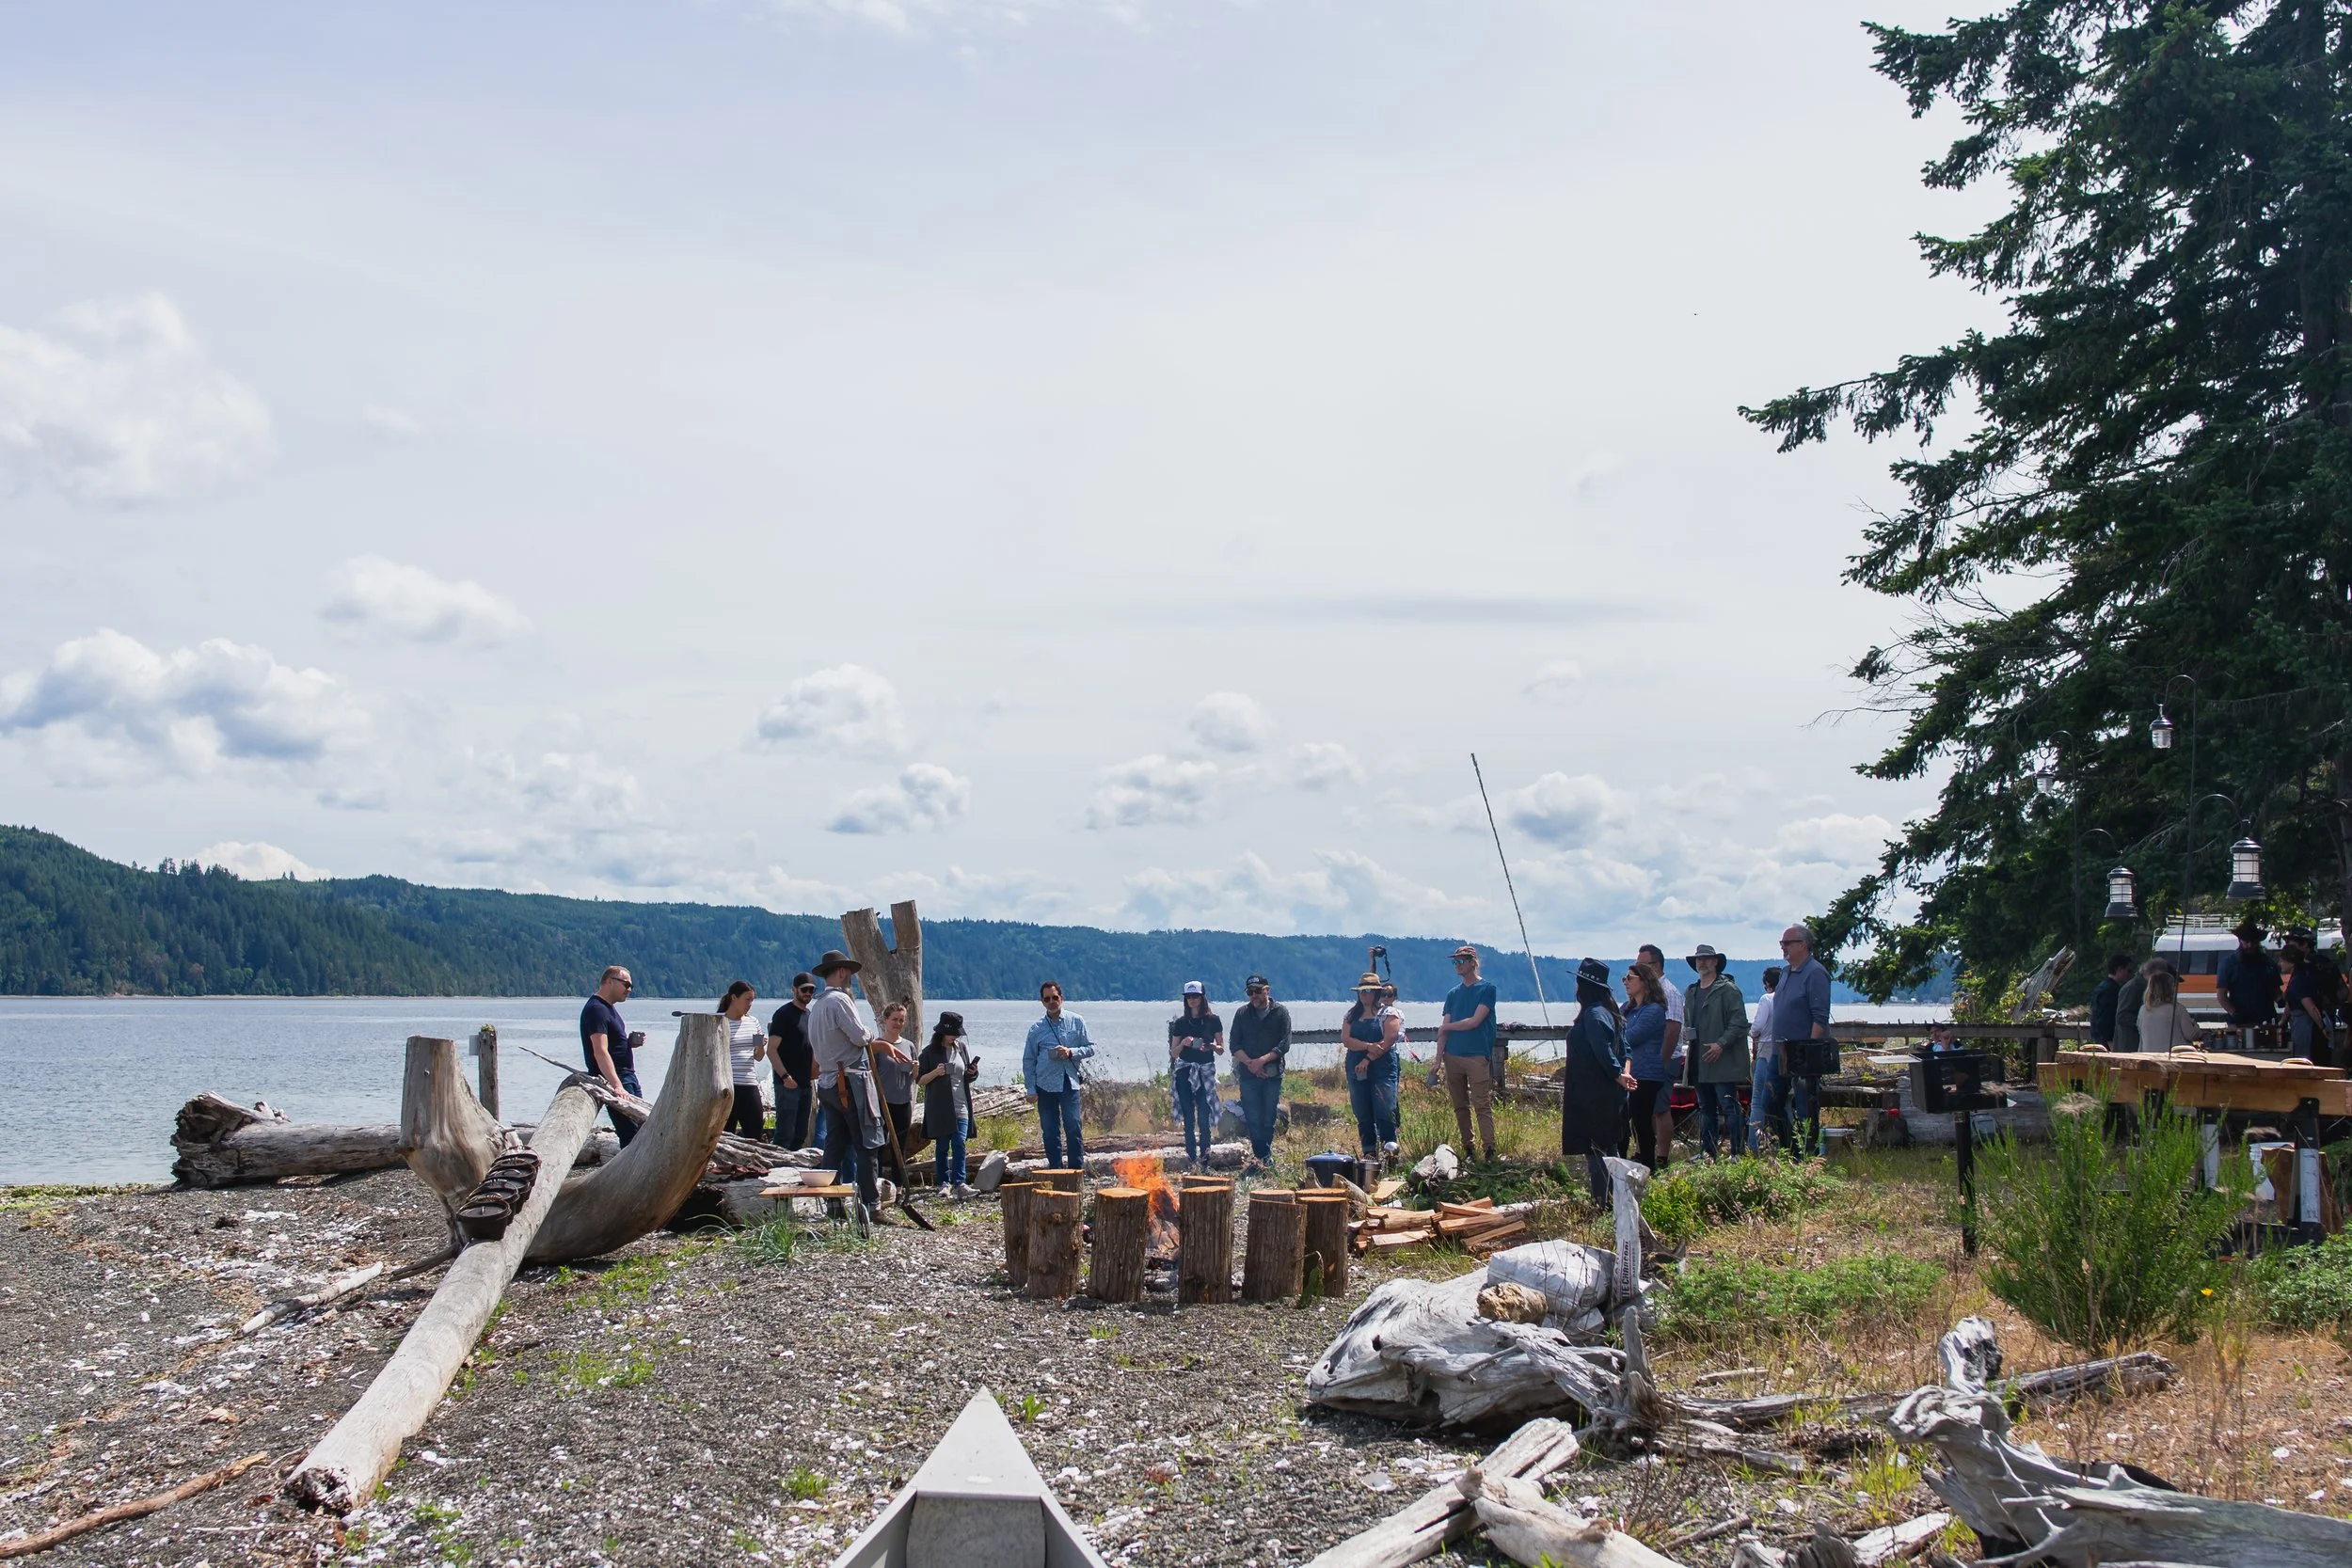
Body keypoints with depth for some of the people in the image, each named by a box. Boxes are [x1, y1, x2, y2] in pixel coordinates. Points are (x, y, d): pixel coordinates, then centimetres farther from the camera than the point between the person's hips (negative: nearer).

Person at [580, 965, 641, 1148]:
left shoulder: (609, 1008, 17)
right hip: (613, 1080, -10)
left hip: (627, 1077, 10)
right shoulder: (596, 1009, -15)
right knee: (631, 1135, -14)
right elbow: (600, 1052, -26)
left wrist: (631, 1042, 4)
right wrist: (617, 1085, -35)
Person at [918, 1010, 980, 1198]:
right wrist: (935, 1073, -18)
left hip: (960, 1107, 2)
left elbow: (968, 1077, 19)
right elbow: (920, 1079, 0)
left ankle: (960, 1182, -12)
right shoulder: (930, 1052, -1)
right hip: (939, 1109, -2)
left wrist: (973, 1072, -4)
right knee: (942, 1147, 3)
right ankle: (944, 1184, 9)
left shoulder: (961, 1048, 10)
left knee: (959, 1144, -9)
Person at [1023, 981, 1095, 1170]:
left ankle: (1077, 1169, -2)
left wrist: (1072, 1052, -11)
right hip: (1045, 1085, 1)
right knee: (1050, 1131, 3)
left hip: (1070, 1083, -1)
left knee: (1073, 1126, -9)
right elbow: (1028, 1060, 9)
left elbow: (1090, 1047, 8)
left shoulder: (1076, 1022, 6)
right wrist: (1031, 1089, 2)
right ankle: (1055, 1170, 11)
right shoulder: (1037, 1029, 6)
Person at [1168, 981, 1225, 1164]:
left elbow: (1221, 1050, 5)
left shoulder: (1213, 1020, 3)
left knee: (1204, 1119, -10)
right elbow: (1174, 1053, 8)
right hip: (1184, 1072, 2)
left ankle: (1204, 1159, -4)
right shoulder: (1180, 1023, 7)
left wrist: (1212, 1046, -16)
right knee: (1188, 1119, 0)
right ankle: (1192, 1160, 4)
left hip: (1205, 1072, -2)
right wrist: (1183, 1043, -12)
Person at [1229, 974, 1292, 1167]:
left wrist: (1262, 1060, -13)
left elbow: (1285, 1044, -4)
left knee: (1269, 1119, 3)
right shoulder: (1242, 1013, 9)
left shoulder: (1281, 1012, 3)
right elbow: (1235, 1045, 5)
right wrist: (1249, 1063, -11)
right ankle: (1265, 1157, -3)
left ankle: (1262, 1156, 14)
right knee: (1253, 1119, -5)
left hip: (1273, 1073, -1)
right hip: (1248, 1074, 1)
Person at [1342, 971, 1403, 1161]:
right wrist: (1368, 1046, -15)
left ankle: (1390, 1151, -13)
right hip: (1356, 1071, 5)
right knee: (1363, 1116, 5)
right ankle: (1369, 1156, 9)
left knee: (1385, 1113, -13)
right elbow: (1346, 1039, 1)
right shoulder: (1352, 1015, 16)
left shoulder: (1389, 1013, 2)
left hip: (1383, 1069, -5)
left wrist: (1368, 1059, -14)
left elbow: (1388, 1041, -9)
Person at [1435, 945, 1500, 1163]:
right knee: (1460, 1106, 6)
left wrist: (1447, 1026, 4)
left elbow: (1474, 1022, -9)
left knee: (1482, 1105, -9)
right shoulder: (1453, 994, 16)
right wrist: (1438, 1060, 0)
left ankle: (1489, 1151, -11)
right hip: (1452, 1057, 5)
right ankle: (1467, 1149, 12)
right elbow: (1444, 1030, 10)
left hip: (1477, 1057, -5)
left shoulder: (1487, 988, 0)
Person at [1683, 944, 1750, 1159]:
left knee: (1729, 1107, -10)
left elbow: (1739, 1023, -10)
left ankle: (1737, 1152, -9)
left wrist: (1721, 1044, -18)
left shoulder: (1728, 989, -4)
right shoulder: (1690, 992, 17)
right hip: (1700, 1062, 7)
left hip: (1724, 1062, -7)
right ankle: (1706, 1153, 17)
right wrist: (1689, 1039, 8)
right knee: (1706, 1108, 12)